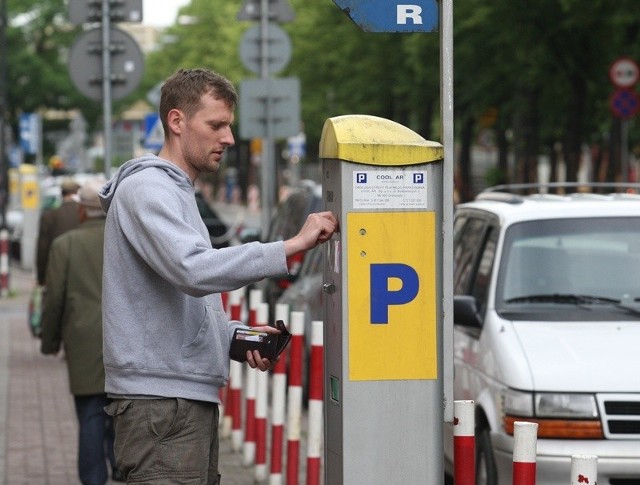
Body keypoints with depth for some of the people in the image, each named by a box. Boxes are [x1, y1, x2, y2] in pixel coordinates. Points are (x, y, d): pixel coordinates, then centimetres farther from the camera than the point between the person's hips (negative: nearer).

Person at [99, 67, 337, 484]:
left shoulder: (180, 192, 23)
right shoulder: (146, 189, -10)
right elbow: (194, 270, -27)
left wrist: (238, 336, 9)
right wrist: (293, 246, -26)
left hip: (194, 397, 10)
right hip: (160, 399, -10)